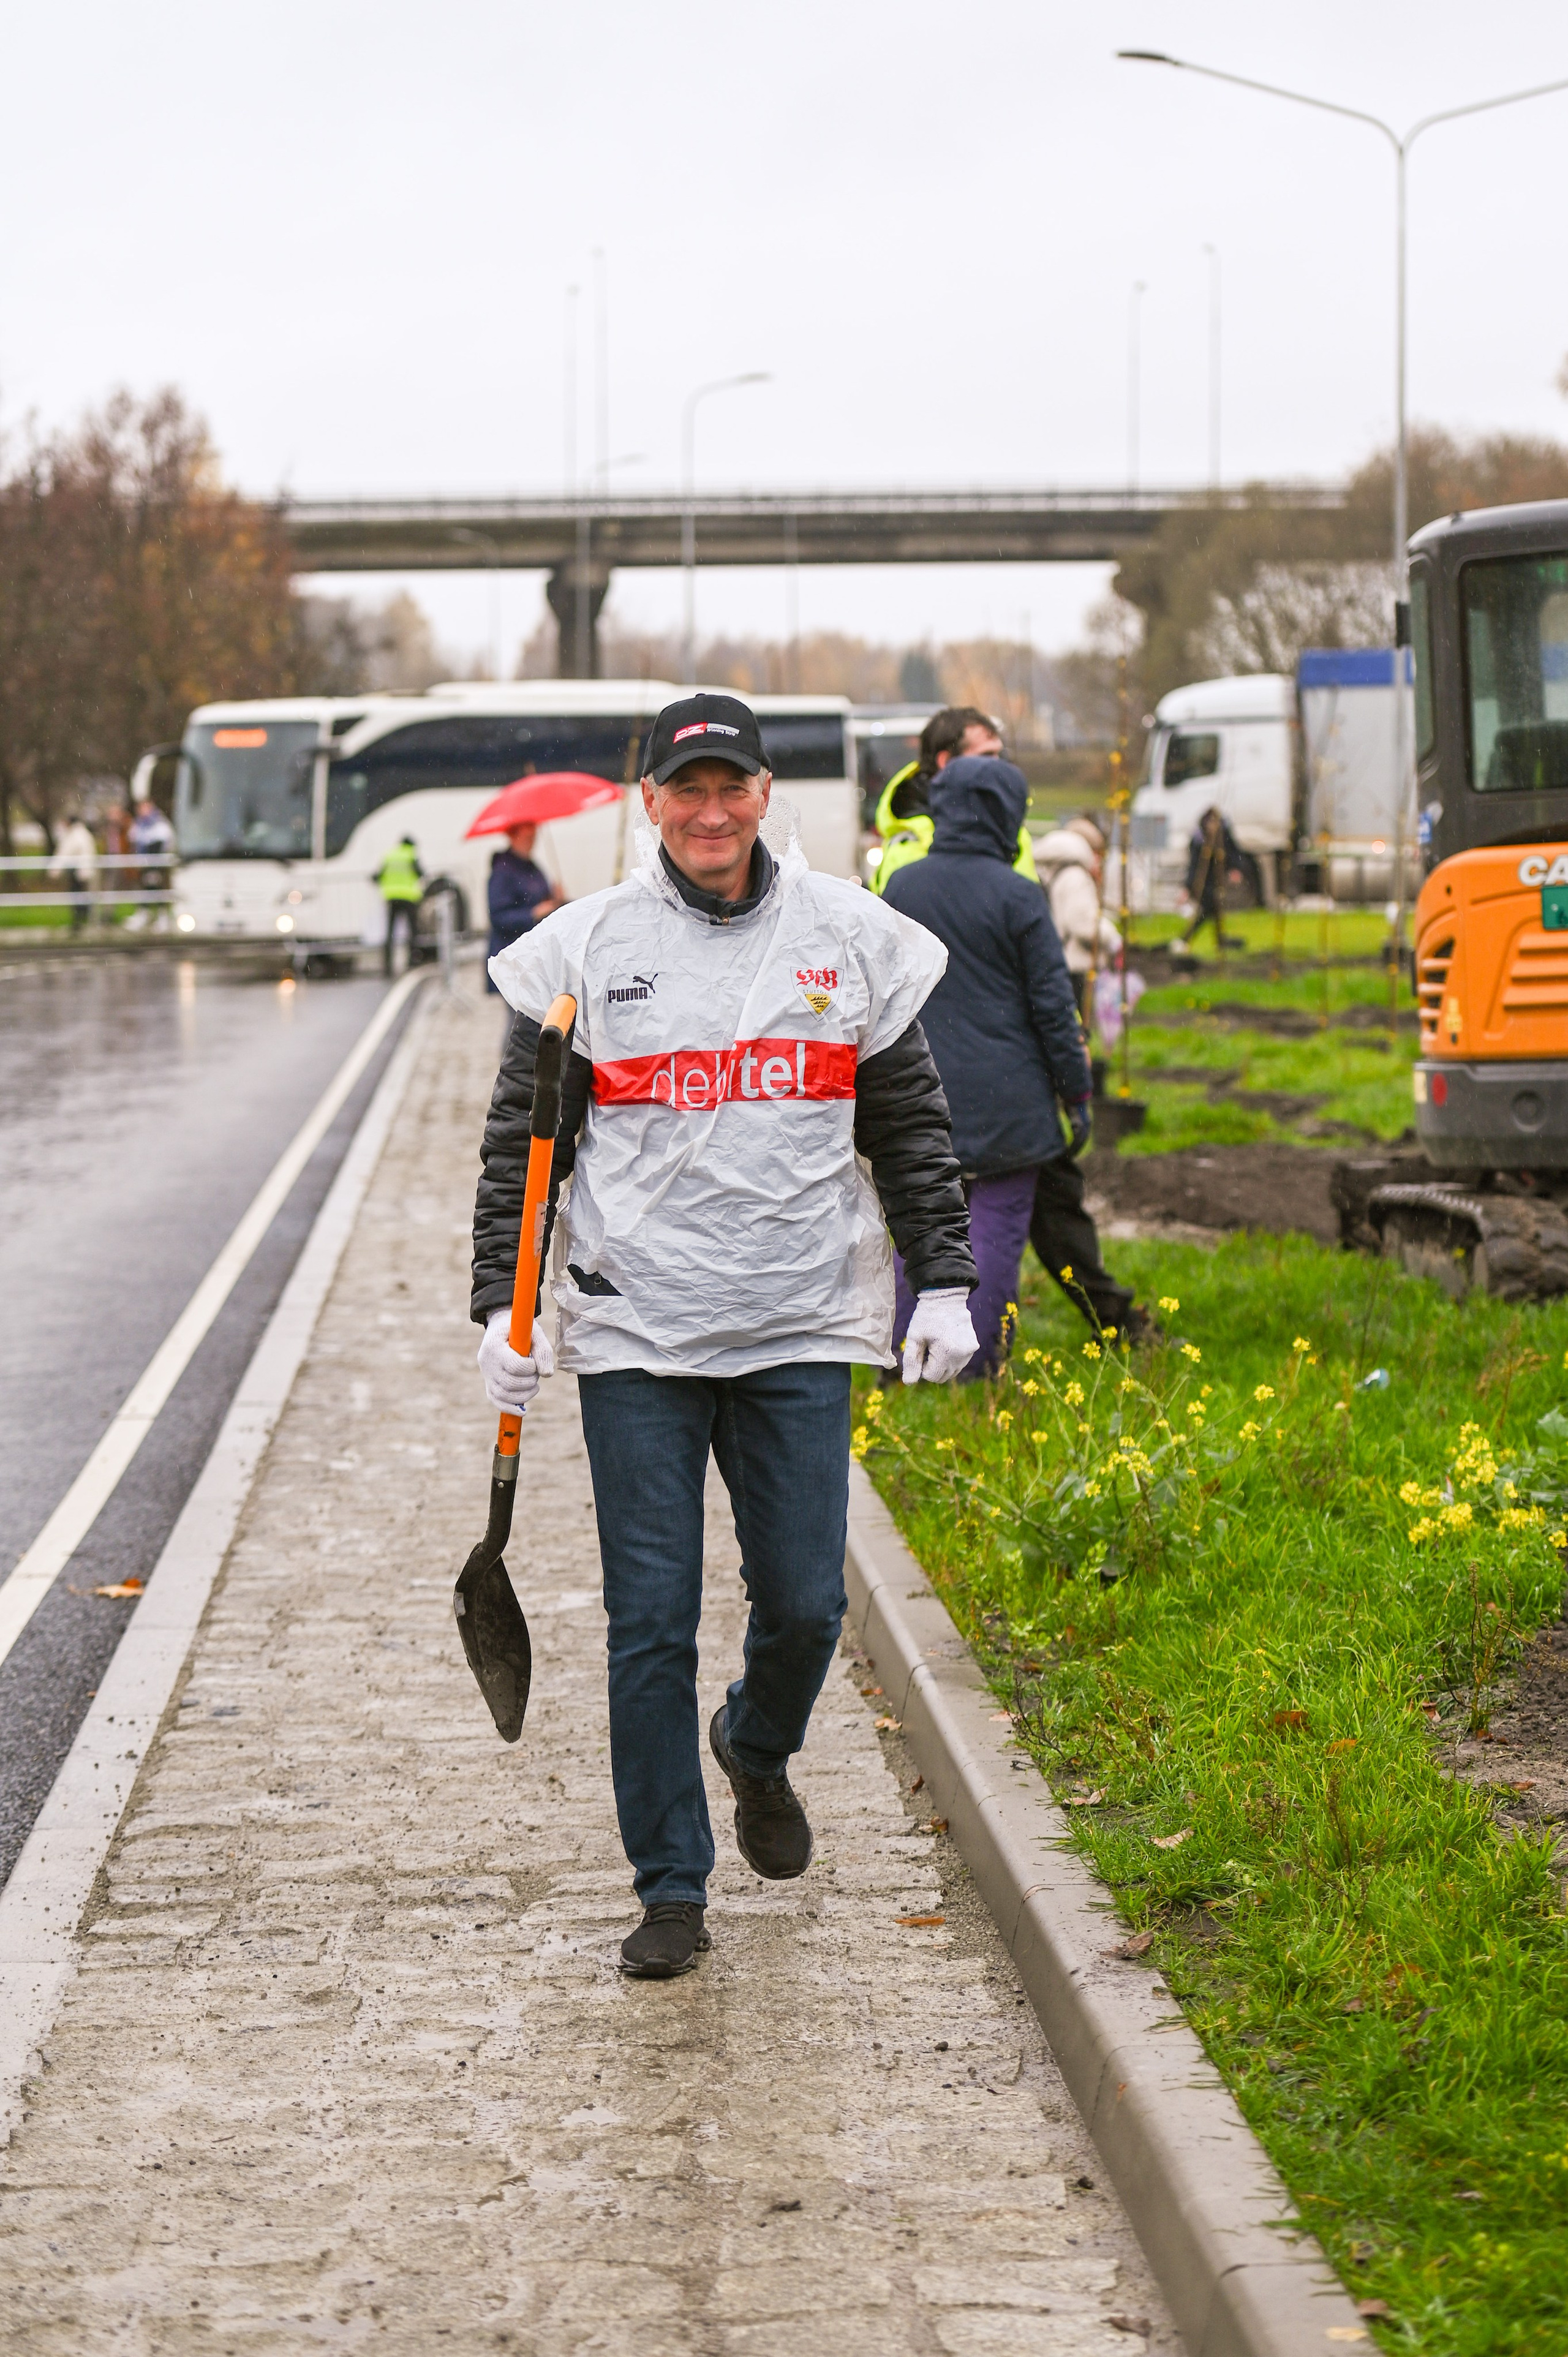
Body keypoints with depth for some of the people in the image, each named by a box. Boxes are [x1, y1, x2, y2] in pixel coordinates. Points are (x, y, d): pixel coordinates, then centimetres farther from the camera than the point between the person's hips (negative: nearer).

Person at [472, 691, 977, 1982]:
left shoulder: (850, 940, 6)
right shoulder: (586, 949, 2)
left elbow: (911, 1130, 12)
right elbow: (522, 1139, 5)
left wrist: (944, 1284, 5)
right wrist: (501, 1305, -2)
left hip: (801, 1335, 1)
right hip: (635, 1337, -1)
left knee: (804, 1605, 3)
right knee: (651, 1622, -1)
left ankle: (759, 1751, 37)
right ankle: (672, 1891, 9)